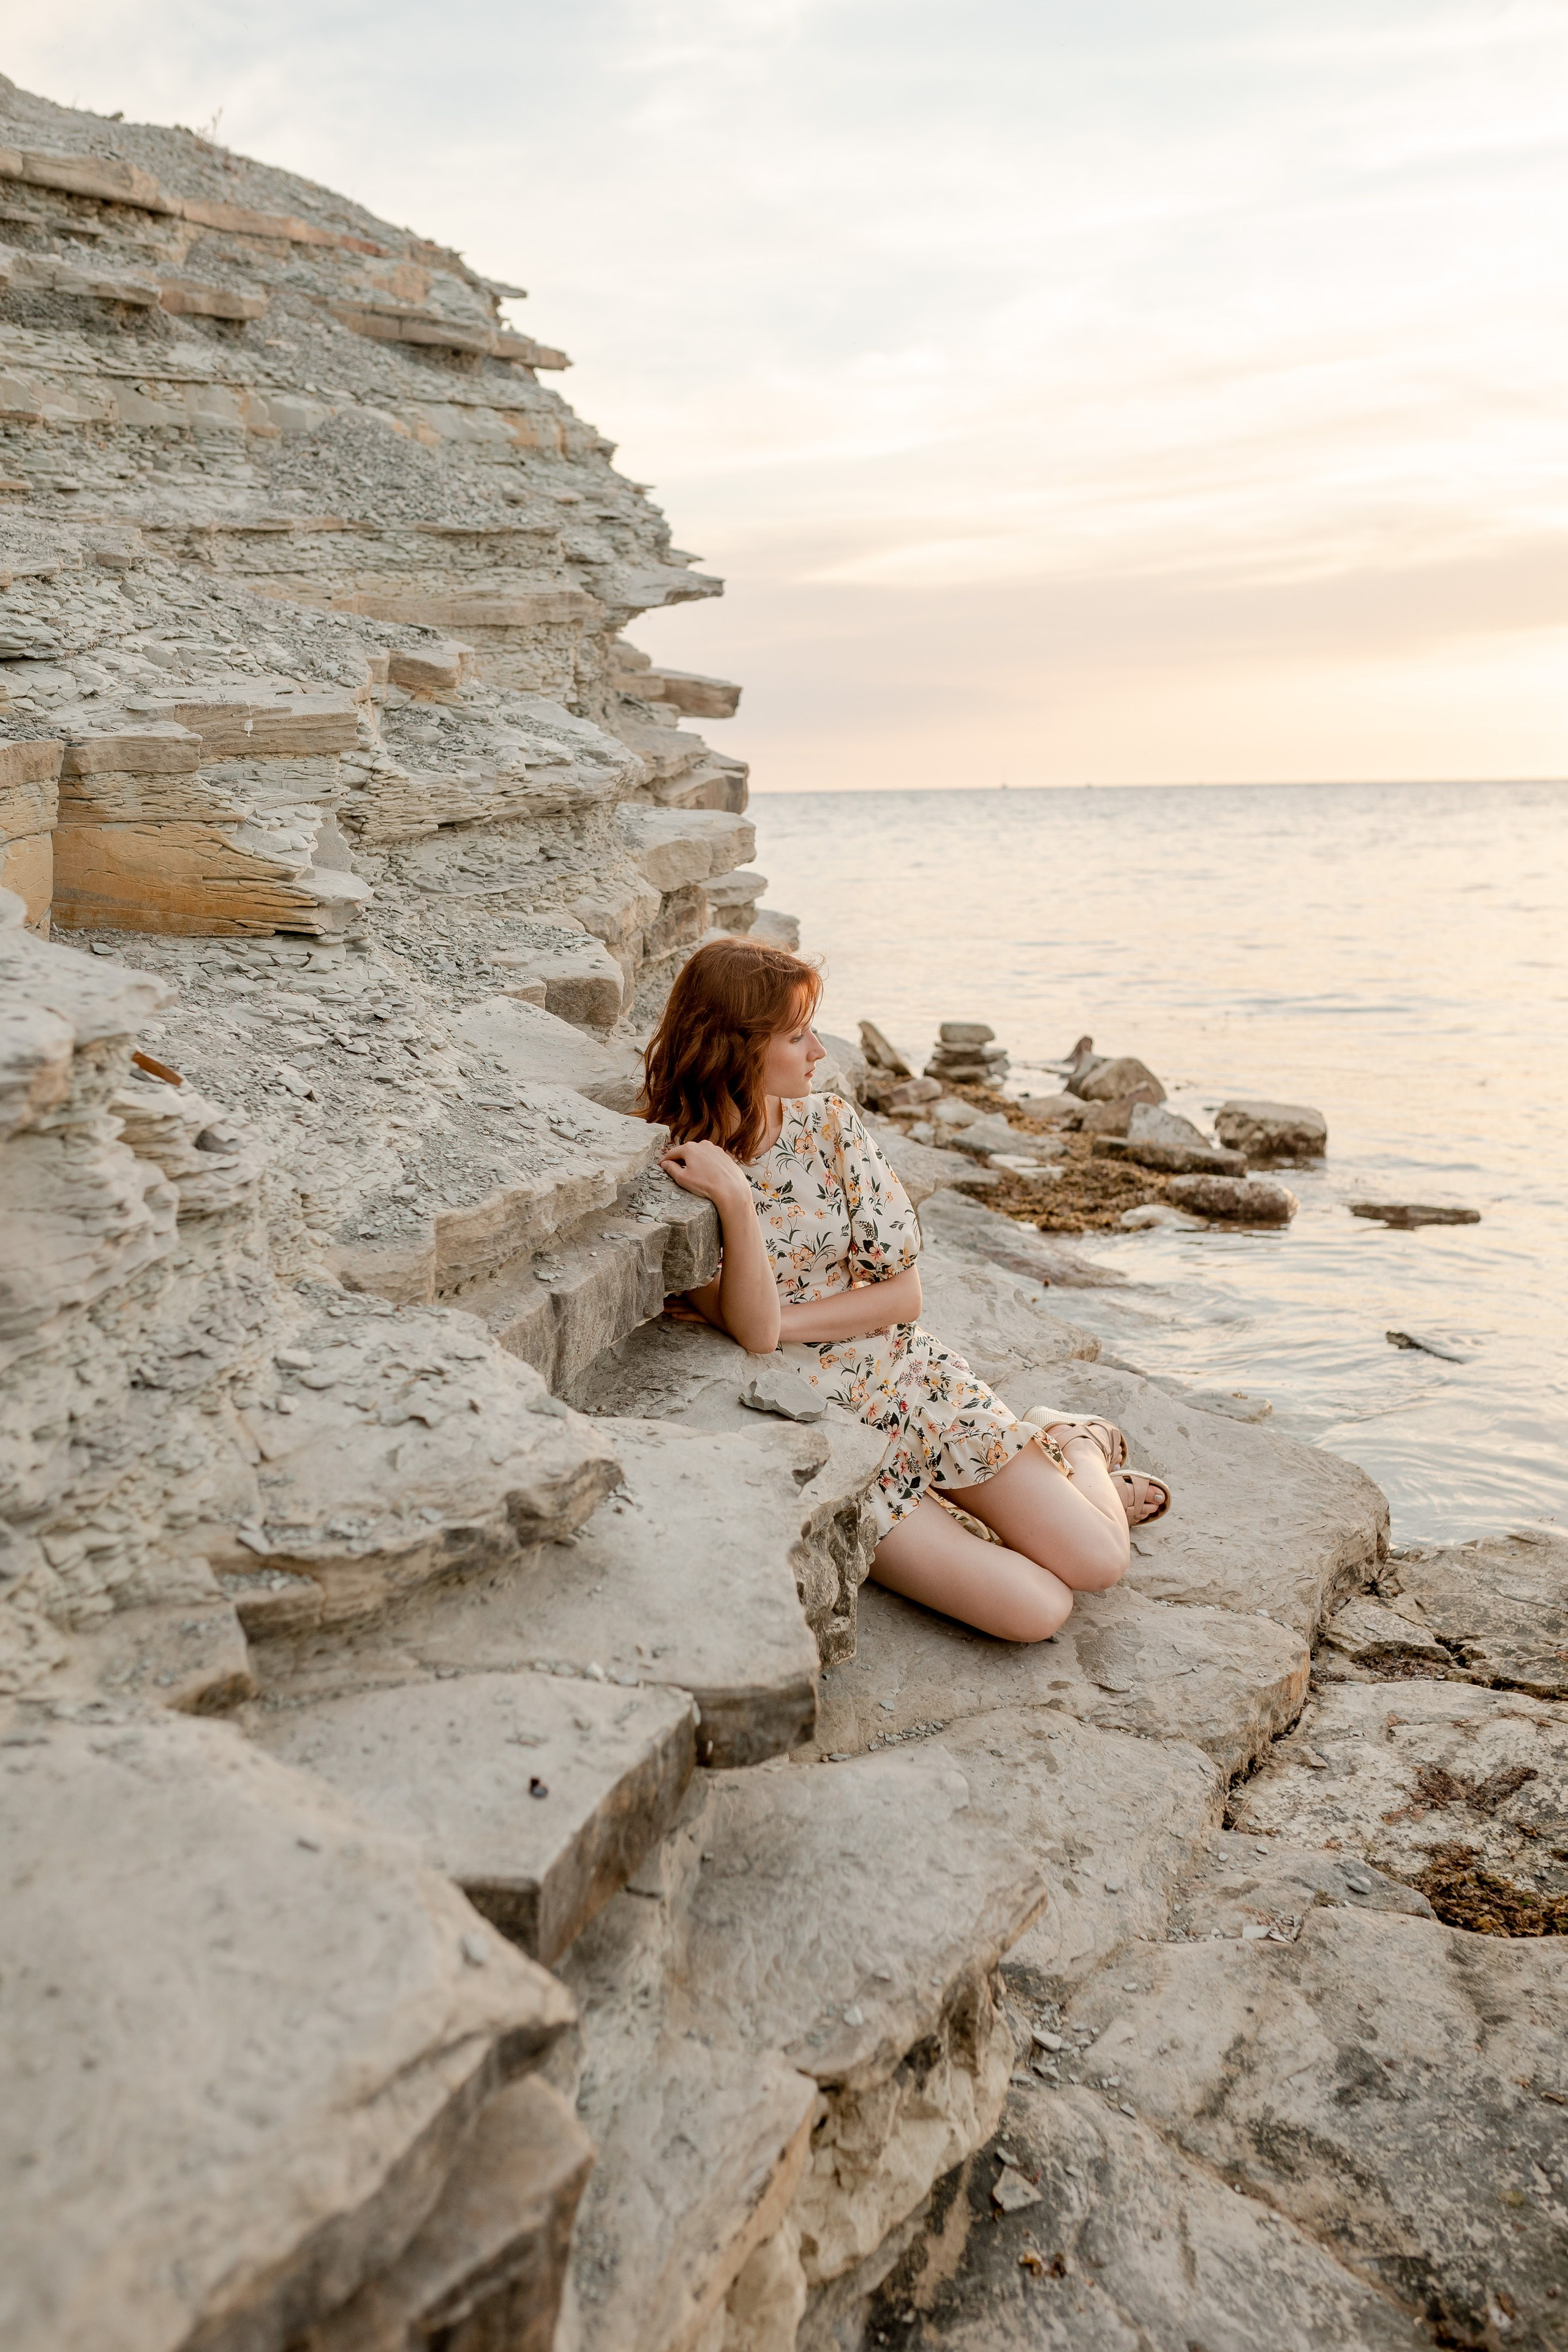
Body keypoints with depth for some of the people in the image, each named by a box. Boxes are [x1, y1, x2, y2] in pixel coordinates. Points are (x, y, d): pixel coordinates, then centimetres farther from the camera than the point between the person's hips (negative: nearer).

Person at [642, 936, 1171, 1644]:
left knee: (1098, 1564, -3)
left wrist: (779, 1319, -14)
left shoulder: (828, 1124, -4)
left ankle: (1078, 1448, 26)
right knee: (1034, 1611, -14)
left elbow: (902, 1292, -3)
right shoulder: (672, 1177, -15)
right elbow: (754, 1332, -25)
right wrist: (734, 1200, -36)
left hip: (911, 1383, 4)